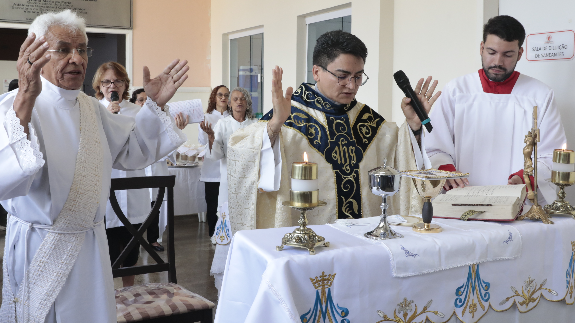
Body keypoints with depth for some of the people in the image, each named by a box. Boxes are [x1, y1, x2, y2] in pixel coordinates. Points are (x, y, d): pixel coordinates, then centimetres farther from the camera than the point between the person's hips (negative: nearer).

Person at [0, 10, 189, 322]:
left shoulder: (91, 107, 9)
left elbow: (131, 151, 16)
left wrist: (155, 104, 3)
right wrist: (25, 100, -45)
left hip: (91, 246, 7)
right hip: (41, 249, -6)